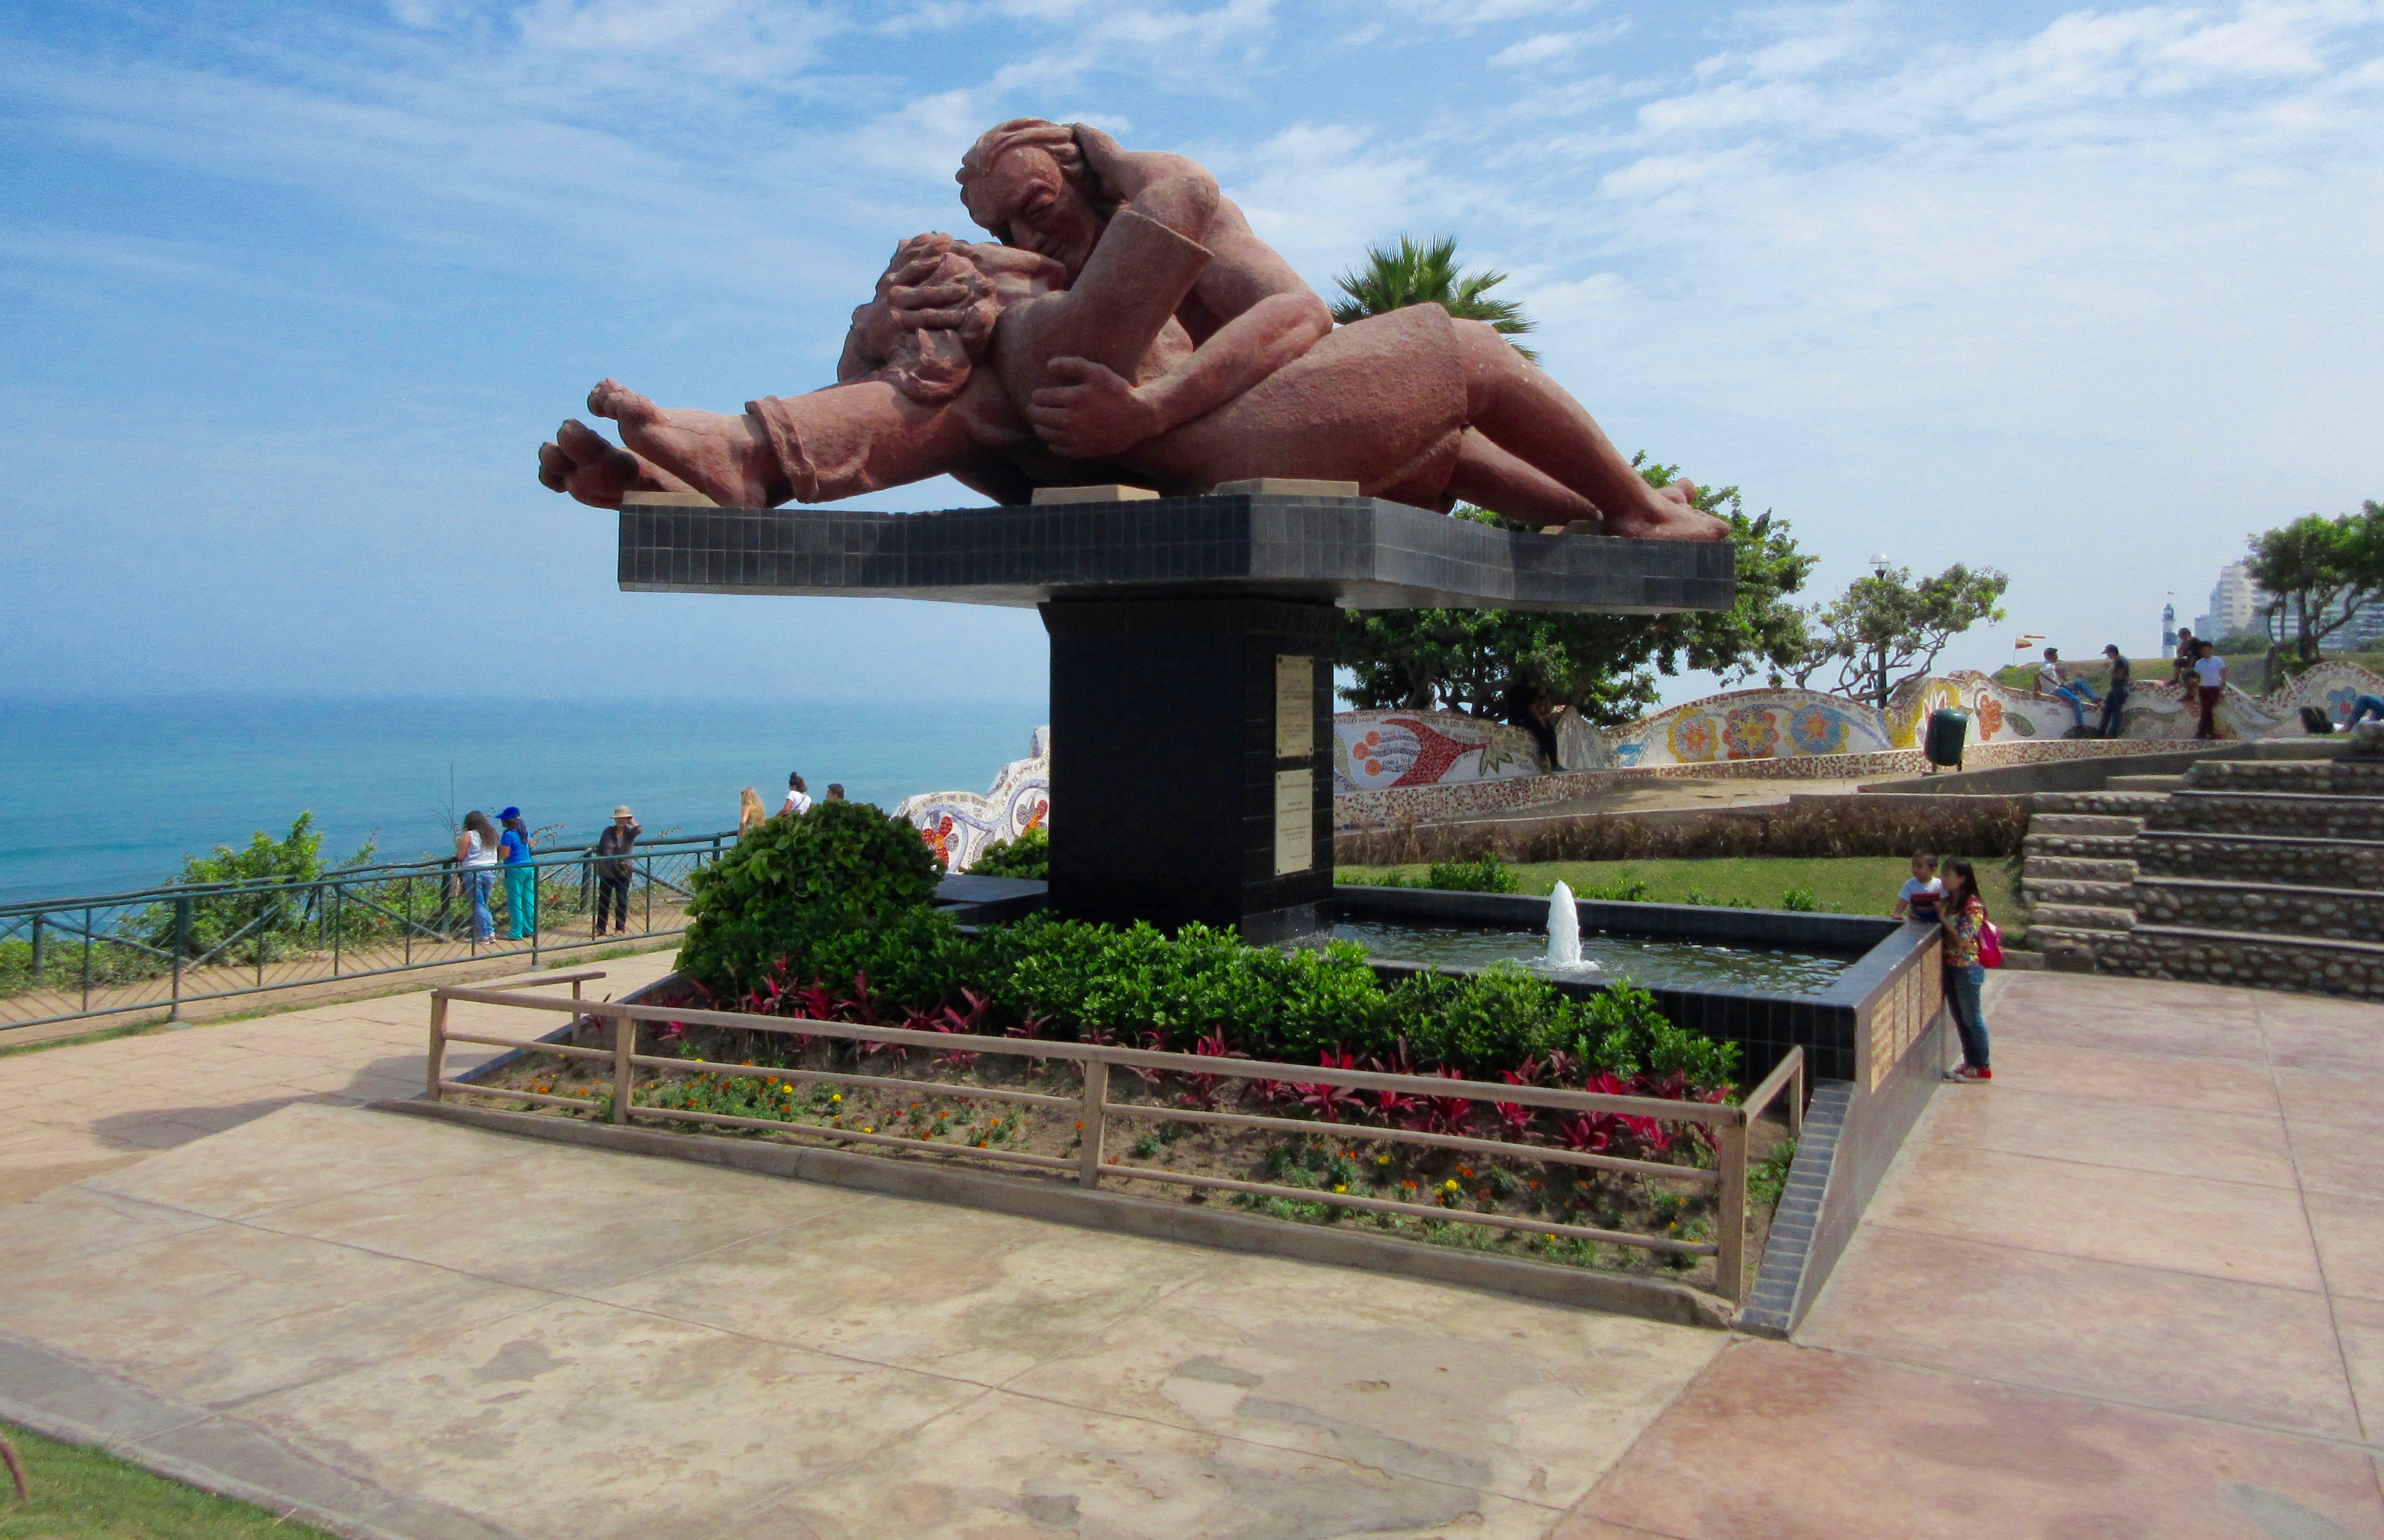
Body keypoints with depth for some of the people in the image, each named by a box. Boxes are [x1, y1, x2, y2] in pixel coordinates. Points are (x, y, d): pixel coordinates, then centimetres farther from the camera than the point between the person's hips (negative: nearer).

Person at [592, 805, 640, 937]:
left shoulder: (630, 832, 1)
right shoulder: (608, 832, 7)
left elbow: (640, 831, -24)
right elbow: (600, 851, 11)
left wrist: (632, 823, -8)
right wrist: (598, 867, 8)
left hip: (623, 872, -2)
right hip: (607, 871, 2)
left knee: (622, 901, 3)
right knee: (603, 900, 5)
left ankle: (620, 929, 11)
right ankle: (600, 928, 13)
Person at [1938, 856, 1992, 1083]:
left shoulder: (1973, 906, -17)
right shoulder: (1947, 902, 8)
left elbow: (1964, 940, -22)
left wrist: (1942, 918, -20)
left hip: (1967, 968, -8)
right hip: (1949, 967, 8)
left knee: (1972, 1018, 2)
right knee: (1960, 1019, 14)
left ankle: (1982, 1068, 12)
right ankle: (1970, 1063, 25)